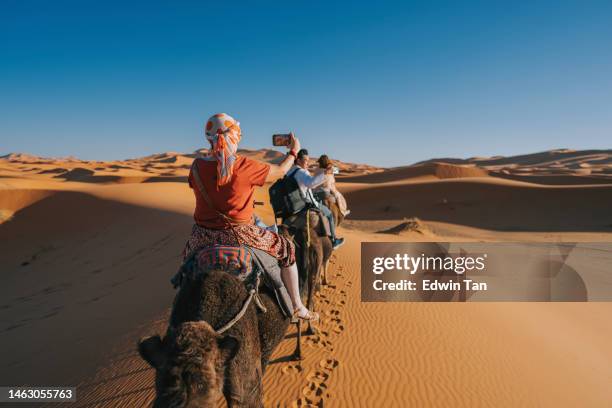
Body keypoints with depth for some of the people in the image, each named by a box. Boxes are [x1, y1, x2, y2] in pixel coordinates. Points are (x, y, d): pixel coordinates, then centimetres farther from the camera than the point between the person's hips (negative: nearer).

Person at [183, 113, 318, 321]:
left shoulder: (197, 166, -4)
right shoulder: (245, 166, -15)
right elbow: (280, 171, -2)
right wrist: (293, 151, 17)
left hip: (203, 235, 4)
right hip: (238, 235, -4)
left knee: (188, 253, 38)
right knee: (286, 248, 15)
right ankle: (297, 307, 21)